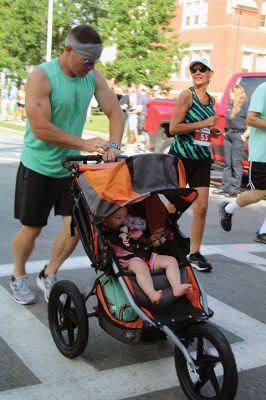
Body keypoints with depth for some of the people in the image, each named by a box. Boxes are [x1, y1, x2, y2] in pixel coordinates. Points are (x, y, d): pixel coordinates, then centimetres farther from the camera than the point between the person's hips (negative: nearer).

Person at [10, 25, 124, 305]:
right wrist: (84, 144, -23)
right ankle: (18, 277, 33)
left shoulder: (93, 77, -1)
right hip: (39, 166, -5)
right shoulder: (41, 77, -19)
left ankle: (49, 276, 23)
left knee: (77, 226, -1)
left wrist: (113, 145, -16)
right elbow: (41, 129, -24)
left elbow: (115, 111, 2)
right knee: (31, 229, 6)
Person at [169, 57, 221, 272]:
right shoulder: (187, 95, -7)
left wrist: (212, 132, 8)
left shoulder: (211, 99, 14)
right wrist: (203, 124, -16)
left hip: (202, 160, 6)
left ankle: (195, 253, 11)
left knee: (202, 207, 0)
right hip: (181, 156, -5)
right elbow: (174, 128, -14)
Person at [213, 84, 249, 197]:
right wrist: (225, 132, 12)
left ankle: (234, 189, 2)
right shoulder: (231, 105, 14)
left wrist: (244, 135, -14)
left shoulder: (245, 105, -7)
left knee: (236, 164, -3)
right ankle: (225, 187, 16)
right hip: (228, 135, 7)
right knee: (227, 163, 10)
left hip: (238, 136, -7)